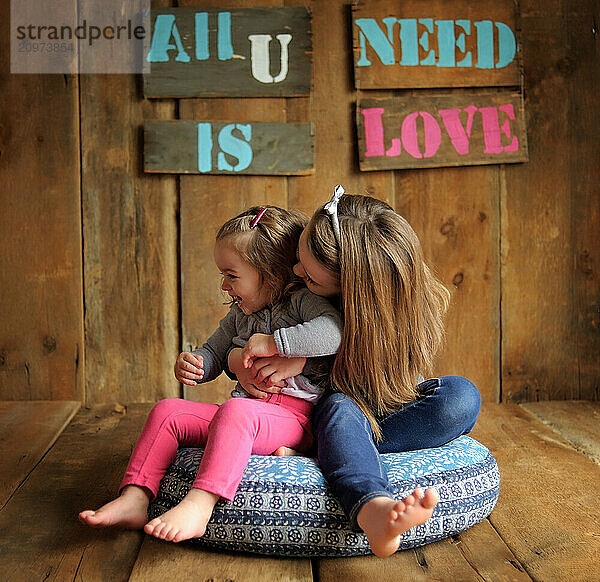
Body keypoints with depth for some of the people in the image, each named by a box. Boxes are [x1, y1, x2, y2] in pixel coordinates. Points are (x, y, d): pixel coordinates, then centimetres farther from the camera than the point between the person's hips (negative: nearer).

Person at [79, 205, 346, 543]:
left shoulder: (304, 301, -4)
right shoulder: (239, 316, 19)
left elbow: (334, 333, -25)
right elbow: (213, 356, 28)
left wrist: (271, 343, -22)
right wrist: (191, 365, 3)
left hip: (294, 419, -8)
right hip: (244, 415, 8)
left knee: (236, 411, -38)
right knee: (167, 412, -4)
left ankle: (199, 505, -46)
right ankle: (135, 498, -12)